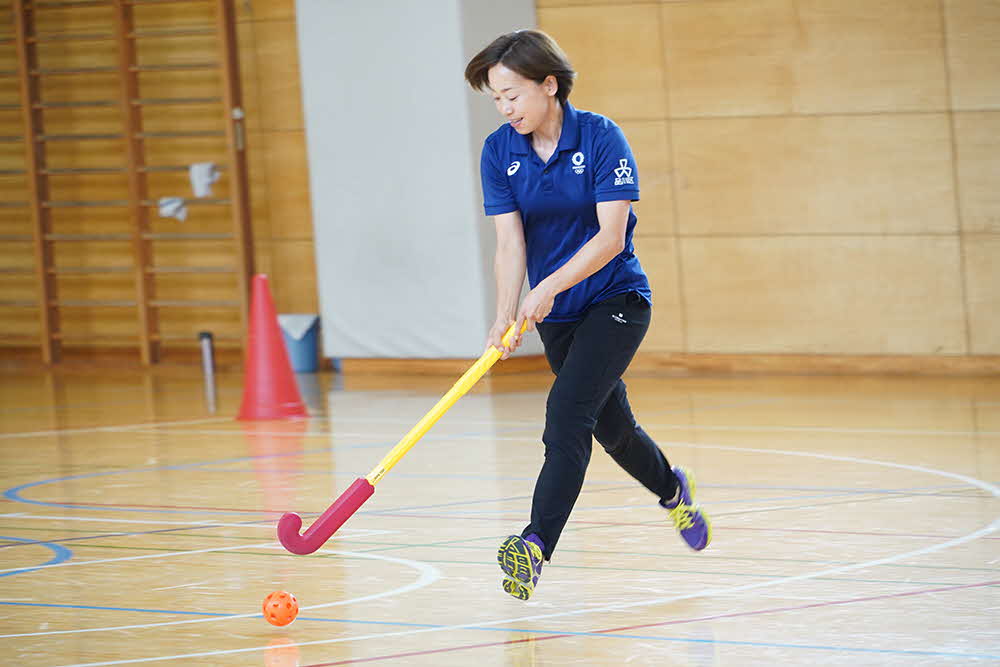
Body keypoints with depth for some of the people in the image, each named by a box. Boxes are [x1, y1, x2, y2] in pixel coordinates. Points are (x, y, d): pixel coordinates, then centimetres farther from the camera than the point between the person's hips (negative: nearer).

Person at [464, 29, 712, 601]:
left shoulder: (601, 139, -16)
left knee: (566, 414, -22)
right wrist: (507, 316, -27)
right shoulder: (499, 152, -5)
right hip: (557, 315, 5)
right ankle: (673, 489, 46)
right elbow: (510, 242, -11)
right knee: (610, 426, 17)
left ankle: (537, 545, -30)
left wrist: (549, 287, -32)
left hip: (616, 300, -5)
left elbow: (611, 237, -21)